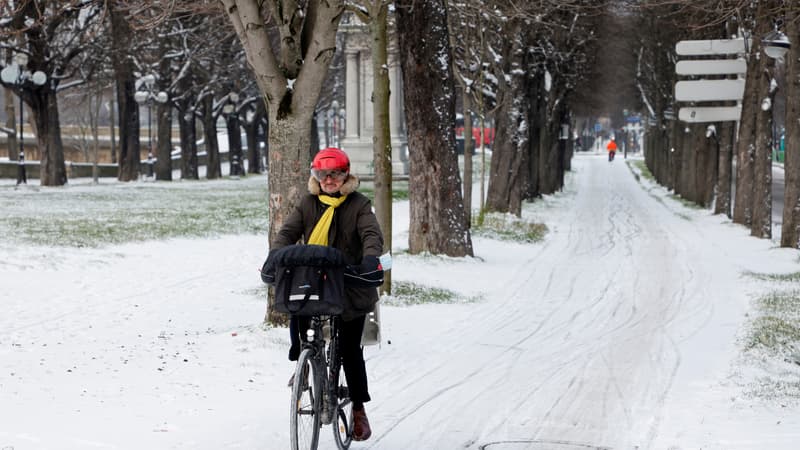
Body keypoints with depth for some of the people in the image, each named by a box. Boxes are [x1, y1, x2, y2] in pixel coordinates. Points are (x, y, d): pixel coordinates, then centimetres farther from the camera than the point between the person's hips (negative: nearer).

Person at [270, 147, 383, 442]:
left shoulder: (359, 204, -1)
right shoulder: (308, 203, 7)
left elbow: (372, 234, -15)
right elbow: (288, 232, 0)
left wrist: (371, 257, -36)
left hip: (350, 287, -2)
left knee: (350, 347, -2)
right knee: (295, 308, -25)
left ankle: (359, 409, 9)